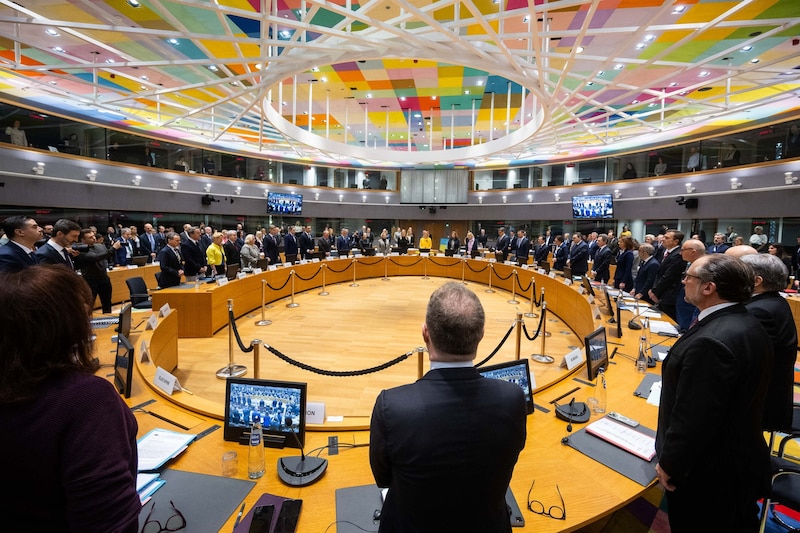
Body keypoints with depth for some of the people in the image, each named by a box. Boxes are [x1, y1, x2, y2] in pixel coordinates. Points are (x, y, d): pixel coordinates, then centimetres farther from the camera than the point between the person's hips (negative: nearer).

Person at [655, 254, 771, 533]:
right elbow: (735, 398, 8)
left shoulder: (711, 342, -34)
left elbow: (693, 418, -29)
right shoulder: (748, 324, -2)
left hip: (710, 472, -8)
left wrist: (670, 464, -15)